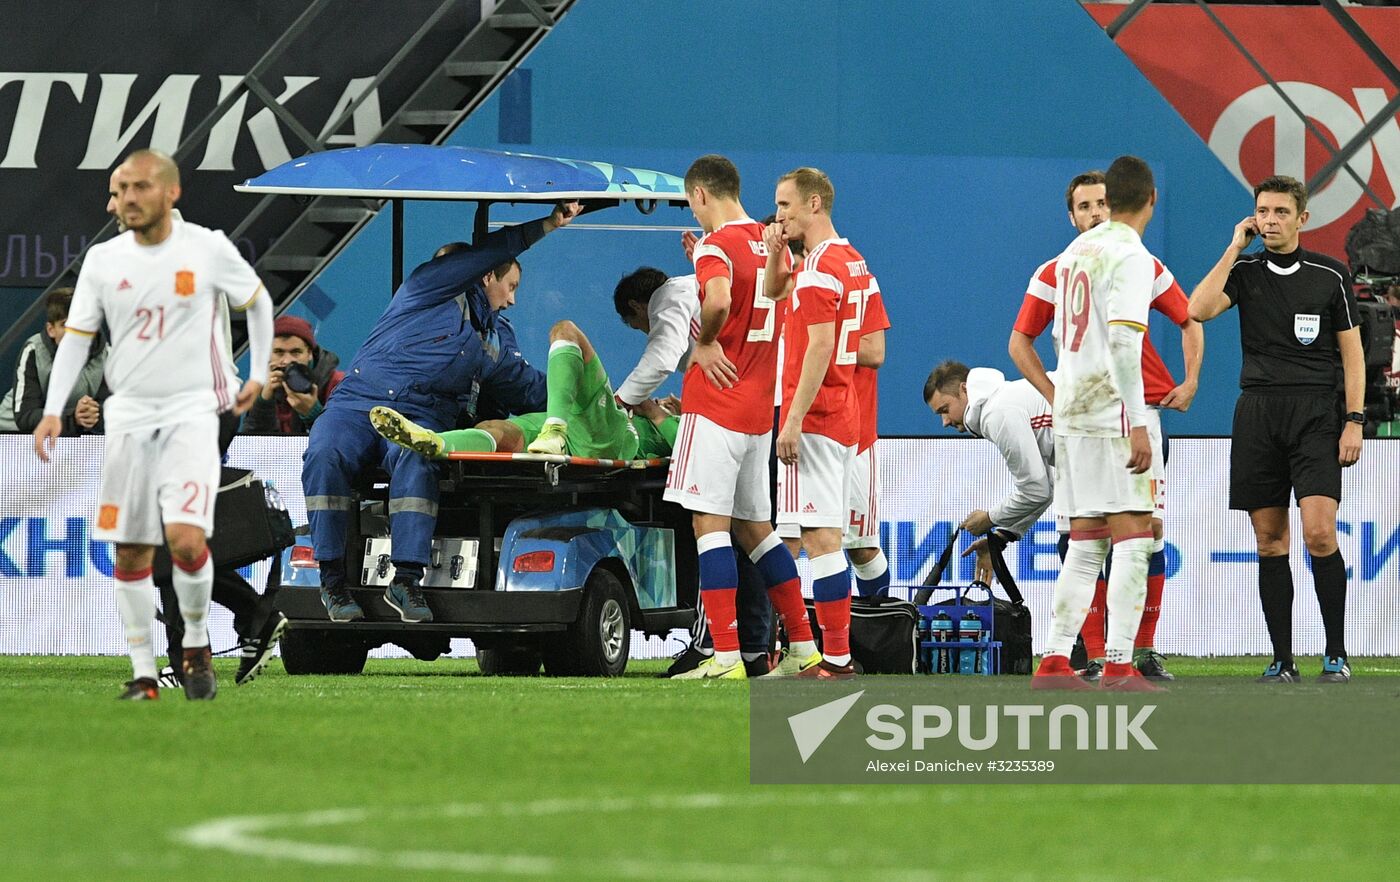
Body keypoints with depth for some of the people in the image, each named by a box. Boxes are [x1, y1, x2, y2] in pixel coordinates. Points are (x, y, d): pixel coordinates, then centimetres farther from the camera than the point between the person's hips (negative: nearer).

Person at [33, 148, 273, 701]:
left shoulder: (209, 250, -5)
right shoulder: (103, 260, 2)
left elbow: (256, 301, 12)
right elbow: (77, 336, 6)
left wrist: (259, 374, 14)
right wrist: (53, 411, -5)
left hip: (192, 411, -3)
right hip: (129, 414, 3)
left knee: (186, 538, -19)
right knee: (131, 552, 2)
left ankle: (197, 643, 6)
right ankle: (143, 674, 12)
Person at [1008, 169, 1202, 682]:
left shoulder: (1144, 268, 7)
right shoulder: (1053, 275, 4)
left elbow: (1190, 321, 19)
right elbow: (1020, 341, 11)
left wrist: (1190, 381, 6)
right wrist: (1055, 397, 0)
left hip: (1144, 410, 1)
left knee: (1150, 527, -2)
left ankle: (1145, 650, 5)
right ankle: (1095, 656, -3)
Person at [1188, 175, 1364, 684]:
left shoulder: (1331, 275, 5)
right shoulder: (1244, 271, 8)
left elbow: (1351, 352, 6)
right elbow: (1199, 310, -10)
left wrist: (1354, 421, -3)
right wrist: (1235, 248, -5)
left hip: (1317, 413, -2)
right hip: (1258, 410, 2)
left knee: (1319, 533, -14)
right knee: (1270, 541, 2)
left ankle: (1336, 655, -5)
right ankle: (1282, 661, 6)